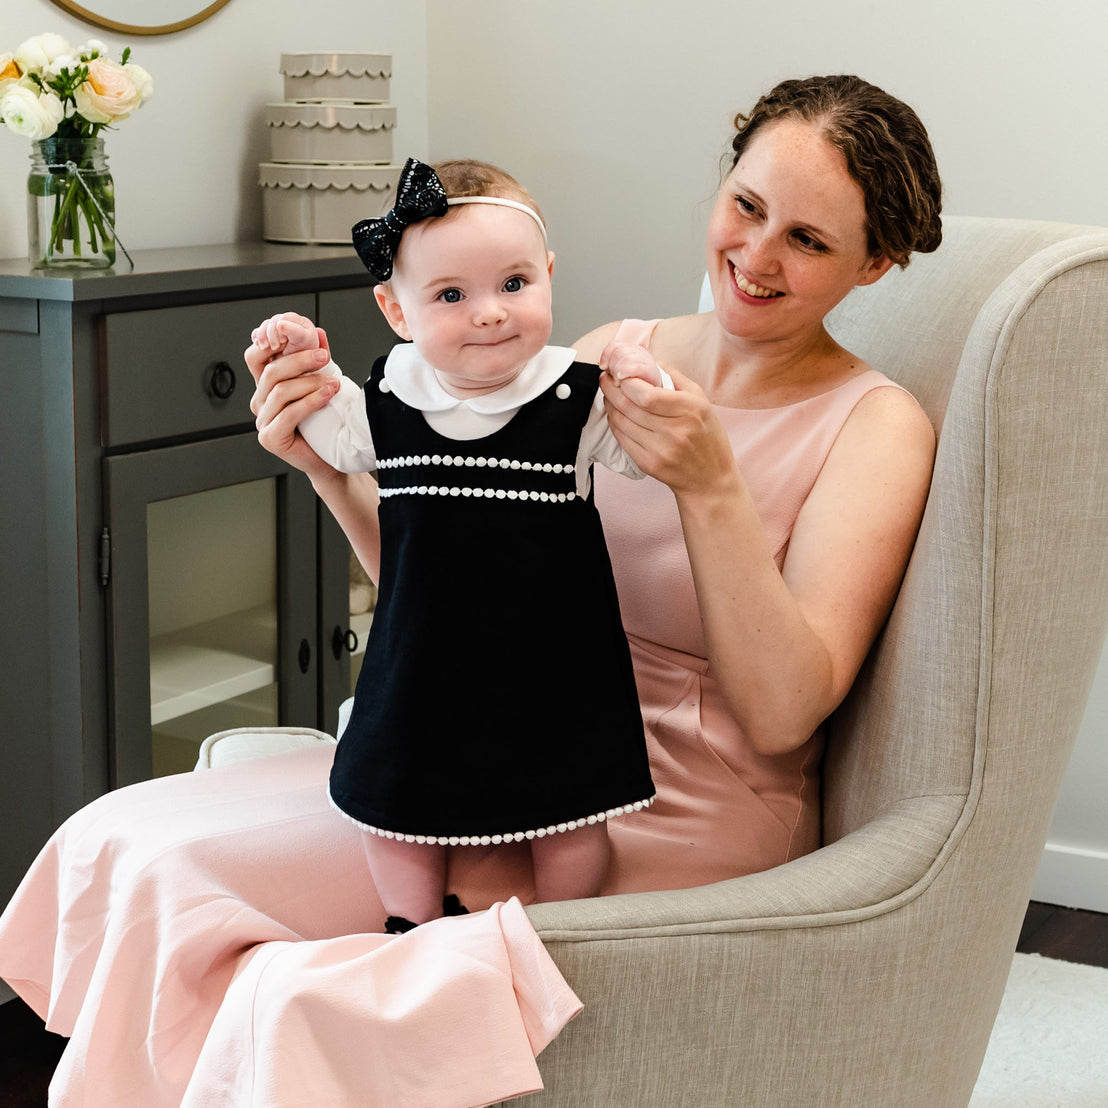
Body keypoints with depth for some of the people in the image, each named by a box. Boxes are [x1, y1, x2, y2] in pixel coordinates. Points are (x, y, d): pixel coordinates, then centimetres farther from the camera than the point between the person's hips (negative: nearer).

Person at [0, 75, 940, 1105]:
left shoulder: (875, 427, -7)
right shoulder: (615, 355, 7)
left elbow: (784, 715, -16)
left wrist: (710, 487, -26)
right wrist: (330, 467, -9)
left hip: (677, 824, -6)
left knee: (179, 874, -16)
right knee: (126, 835, -8)